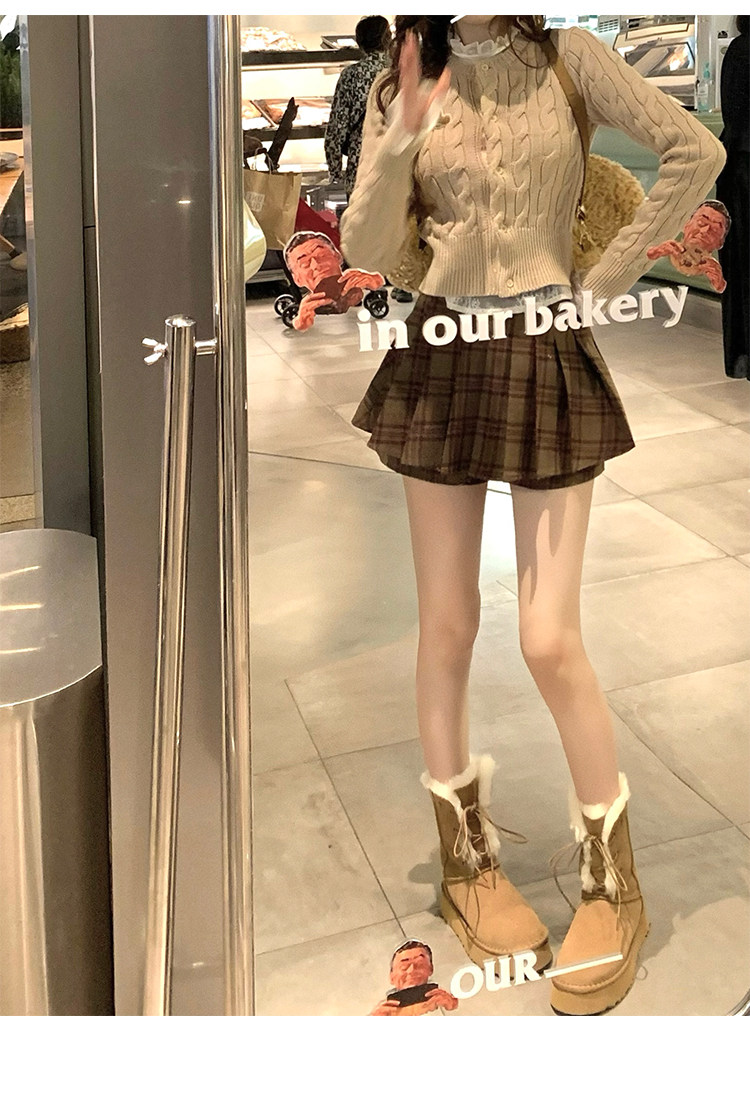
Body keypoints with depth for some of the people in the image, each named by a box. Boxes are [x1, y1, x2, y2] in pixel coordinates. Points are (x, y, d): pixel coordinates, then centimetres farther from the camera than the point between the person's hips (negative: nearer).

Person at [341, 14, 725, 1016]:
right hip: (442, 359, 3)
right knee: (447, 626, 6)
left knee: (551, 643, -6)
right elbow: (367, 251, -1)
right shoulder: (399, 88, 7)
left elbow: (696, 153, -3)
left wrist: (605, 279, -4)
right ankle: (465, 860, 24)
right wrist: (403, 136, -14)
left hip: (546, 362, -2)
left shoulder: (568, 58, 2)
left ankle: (614, 888, 14)